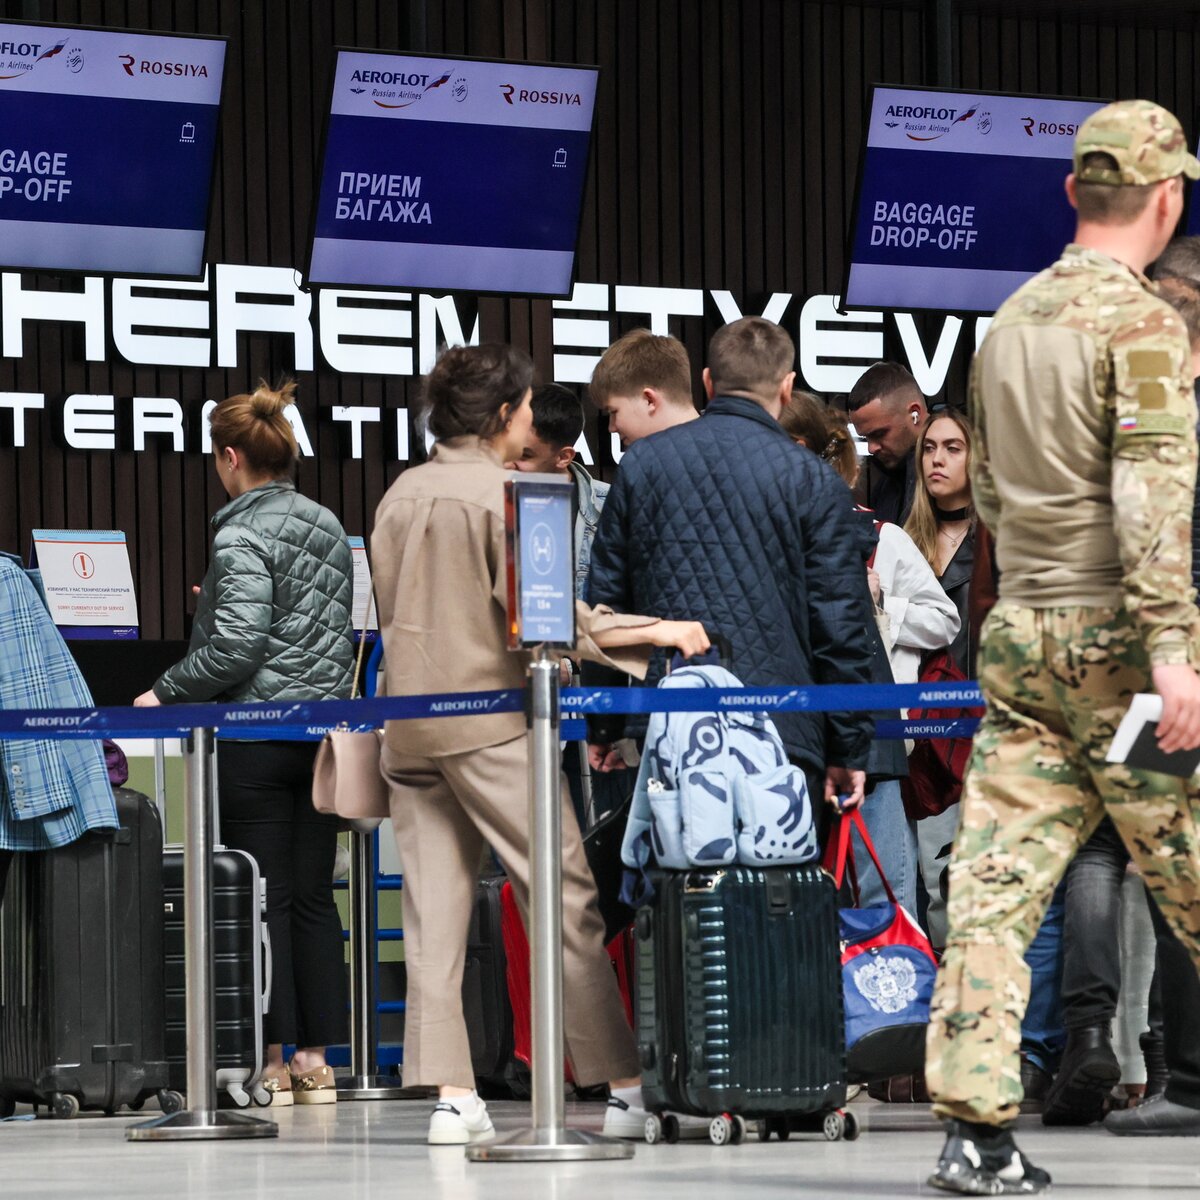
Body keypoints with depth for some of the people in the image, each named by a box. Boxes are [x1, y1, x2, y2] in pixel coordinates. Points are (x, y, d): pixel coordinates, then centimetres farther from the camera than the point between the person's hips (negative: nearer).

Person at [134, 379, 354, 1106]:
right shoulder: (328, 526, 12)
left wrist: (165, 694, -8)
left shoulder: (243, 535, -12)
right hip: (326, 725, 7)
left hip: (257, 732, -7)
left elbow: (238, 646, -18)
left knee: (264, 898, -1)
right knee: (314, 897, 8)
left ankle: (275, 1059, 0)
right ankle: (317, 1060, 8)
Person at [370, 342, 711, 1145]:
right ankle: (626, 1088, 1)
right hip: (488, 725, -6)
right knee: (568, 900, -1)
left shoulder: (400, 497, 11)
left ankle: (451, 1094, -4)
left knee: (435, 912, 3)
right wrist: (658, 631, -8)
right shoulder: (500, 493, -8)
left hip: (408, 730, 6)